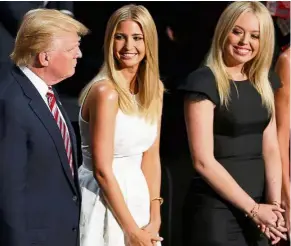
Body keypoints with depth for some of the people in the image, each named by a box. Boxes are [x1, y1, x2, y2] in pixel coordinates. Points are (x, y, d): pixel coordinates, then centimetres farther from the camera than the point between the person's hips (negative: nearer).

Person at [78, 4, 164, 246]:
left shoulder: (154, 89, 4)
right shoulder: (105, 92, -18)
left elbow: (151, 156, 6)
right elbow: (102, 171, -19)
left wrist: (154, 219, -1)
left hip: (137, 196, 7)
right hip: (104, 200, -7)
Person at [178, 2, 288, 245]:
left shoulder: (265, 82, 9)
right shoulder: (204, 82, -11)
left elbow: (271, 148, 6)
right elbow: (203, 161, -16)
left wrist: (274, 203, -8)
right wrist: (252, 208, -15)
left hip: (258, 207, 6)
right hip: (216, 209, -6)